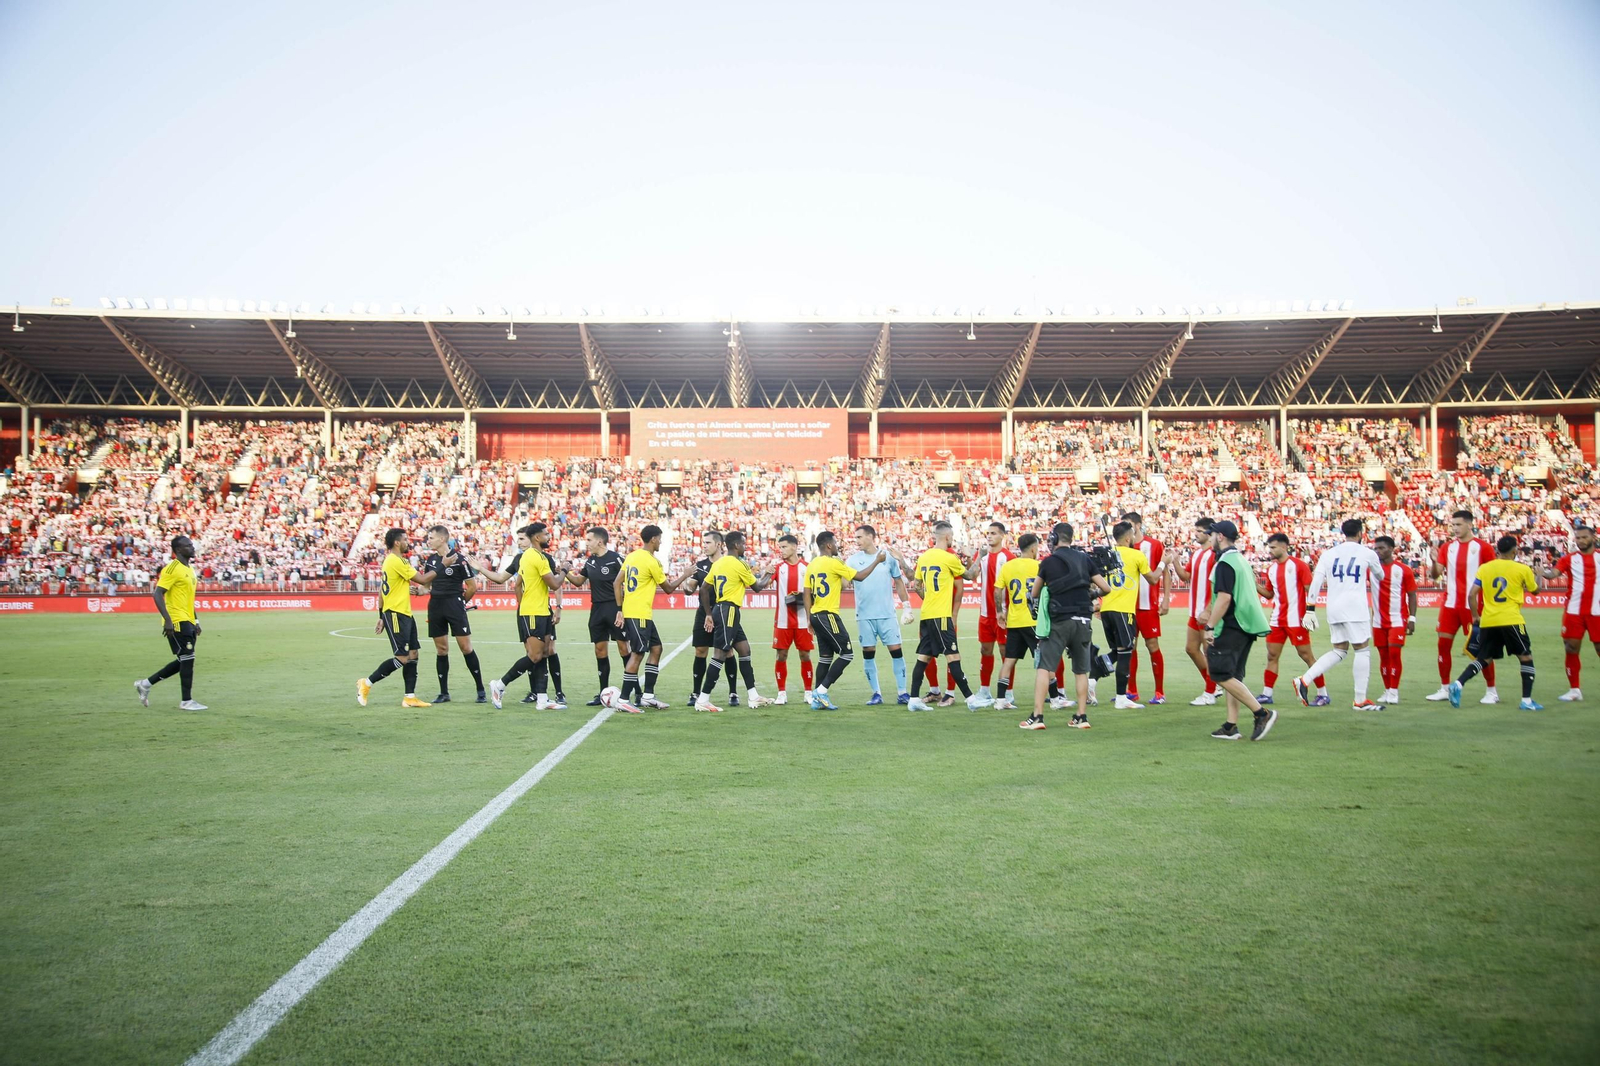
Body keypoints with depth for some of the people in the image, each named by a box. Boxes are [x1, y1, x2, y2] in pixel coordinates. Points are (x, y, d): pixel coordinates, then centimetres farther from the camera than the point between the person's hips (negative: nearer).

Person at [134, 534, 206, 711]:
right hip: (176, 622, -9)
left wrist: (196, 620, 22)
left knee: (183, 662, 12)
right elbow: (157, 594, -18)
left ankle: (145, 684, 25)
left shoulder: (190, 569, 16)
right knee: (187, 659, -7)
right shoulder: (172, 569, -12)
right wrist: (167, 619, -25)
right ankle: (187, 701, 0)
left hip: (187, 622, 9)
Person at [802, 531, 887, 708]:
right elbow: (859, 576, -6)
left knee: (825, 657, 13)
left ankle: (817, 699, 12)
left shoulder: (812, 565, 12)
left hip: (816, 616, 9)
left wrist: (811, 619, 17)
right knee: (847, 654, -3)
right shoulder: (833, 563, -12)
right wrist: (877, 561, 5)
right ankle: (821, 691, -8)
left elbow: (807, 594, 13)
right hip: (828, 615, -9)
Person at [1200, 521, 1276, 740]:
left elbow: (1224, 598, -21)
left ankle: (1262, 713, -10)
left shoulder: (1224, 564, -13)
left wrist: (1210, 627, -19)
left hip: (1231, 627, -10)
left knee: (1220, 674, -9)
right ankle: (1231, 726, 12)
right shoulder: (1241, 560, 17)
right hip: (1245, 626, 10)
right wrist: (1209, 611, 29)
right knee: (1233, 676, 12)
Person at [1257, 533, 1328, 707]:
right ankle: (1266, 694, 10)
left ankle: (1323, 694, 7)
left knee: (1306, 655, -2)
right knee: (1272, 656, 6)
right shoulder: (1271, 568, 11)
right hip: (1277, 620, 7)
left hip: (1296, 620, -7)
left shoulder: (1298, 565, -9)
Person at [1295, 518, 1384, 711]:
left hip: (1333, 609, 5)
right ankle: (1360, 700, 4)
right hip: (1355, 608, -5)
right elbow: (1380, 577, 23)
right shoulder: (1367, 553, 4)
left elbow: (1316, 582, 3)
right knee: (1363, 650, 5)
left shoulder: (1329, 554, 11)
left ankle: (1304, 680, 0)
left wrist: (1310, 609, 4)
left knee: (1339, 651, 15)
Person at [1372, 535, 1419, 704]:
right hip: (1378, 621, 4)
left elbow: (1412, 595, -1)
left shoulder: (1403, 570, -3)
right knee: (1383, 655, 7)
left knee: (1394, 653, -10)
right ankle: (1387, 690, 16)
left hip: (1397, 619, -4)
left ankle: (1394, 691, -2)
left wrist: (1412, 618, -6)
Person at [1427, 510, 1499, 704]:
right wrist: (1435, 562, -18)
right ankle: (1444, 689, 13)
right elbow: (1436, 574, 2)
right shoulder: (1447, 547, 8)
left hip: (1474, 606, -4)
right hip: (1450, 604, 4)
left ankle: (1492, 691, 11)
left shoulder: (1482, 547, -4)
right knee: (1443, 644, 4)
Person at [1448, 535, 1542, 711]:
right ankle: (1527, 701, 8)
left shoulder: (1484, 568, 5)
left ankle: (1458, 684, -10)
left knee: (1483, 659, 11)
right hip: (1511, 621, -3)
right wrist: (1537, 576, 37)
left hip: (1487, 622, 3)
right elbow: (1535, 590, 16)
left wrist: (1475, 616, 13)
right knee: (1526, 657, 11)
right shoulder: (1523, 569, -1)